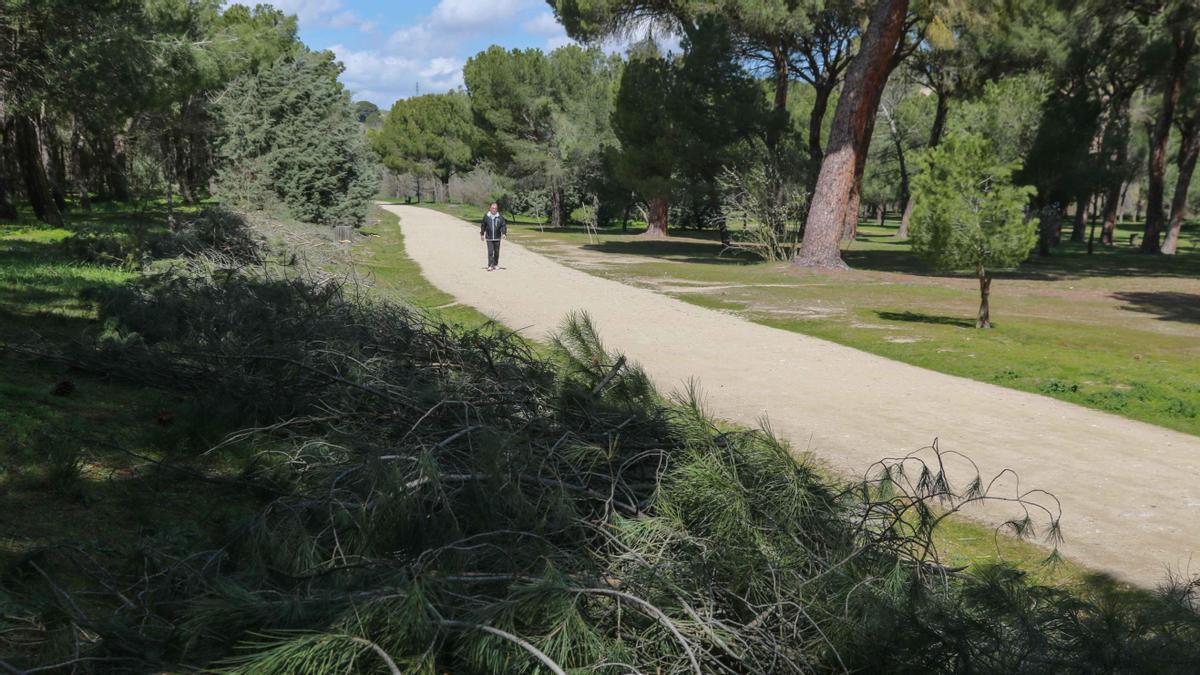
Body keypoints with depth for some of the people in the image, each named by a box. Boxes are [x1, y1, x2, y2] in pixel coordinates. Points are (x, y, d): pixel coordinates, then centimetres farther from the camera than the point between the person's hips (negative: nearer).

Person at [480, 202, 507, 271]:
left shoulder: (500, 217, -2)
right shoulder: (486, 216, -1)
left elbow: (504, 225, -1)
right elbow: (483, 225, 9)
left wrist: (504, 233, -15)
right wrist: (482, 234, 10)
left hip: (497, 238, 1)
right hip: (489, 238, -1)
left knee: (496, 252, 11)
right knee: (490, 252, -7)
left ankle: (496, 264, 27)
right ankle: (490, 266, -6)